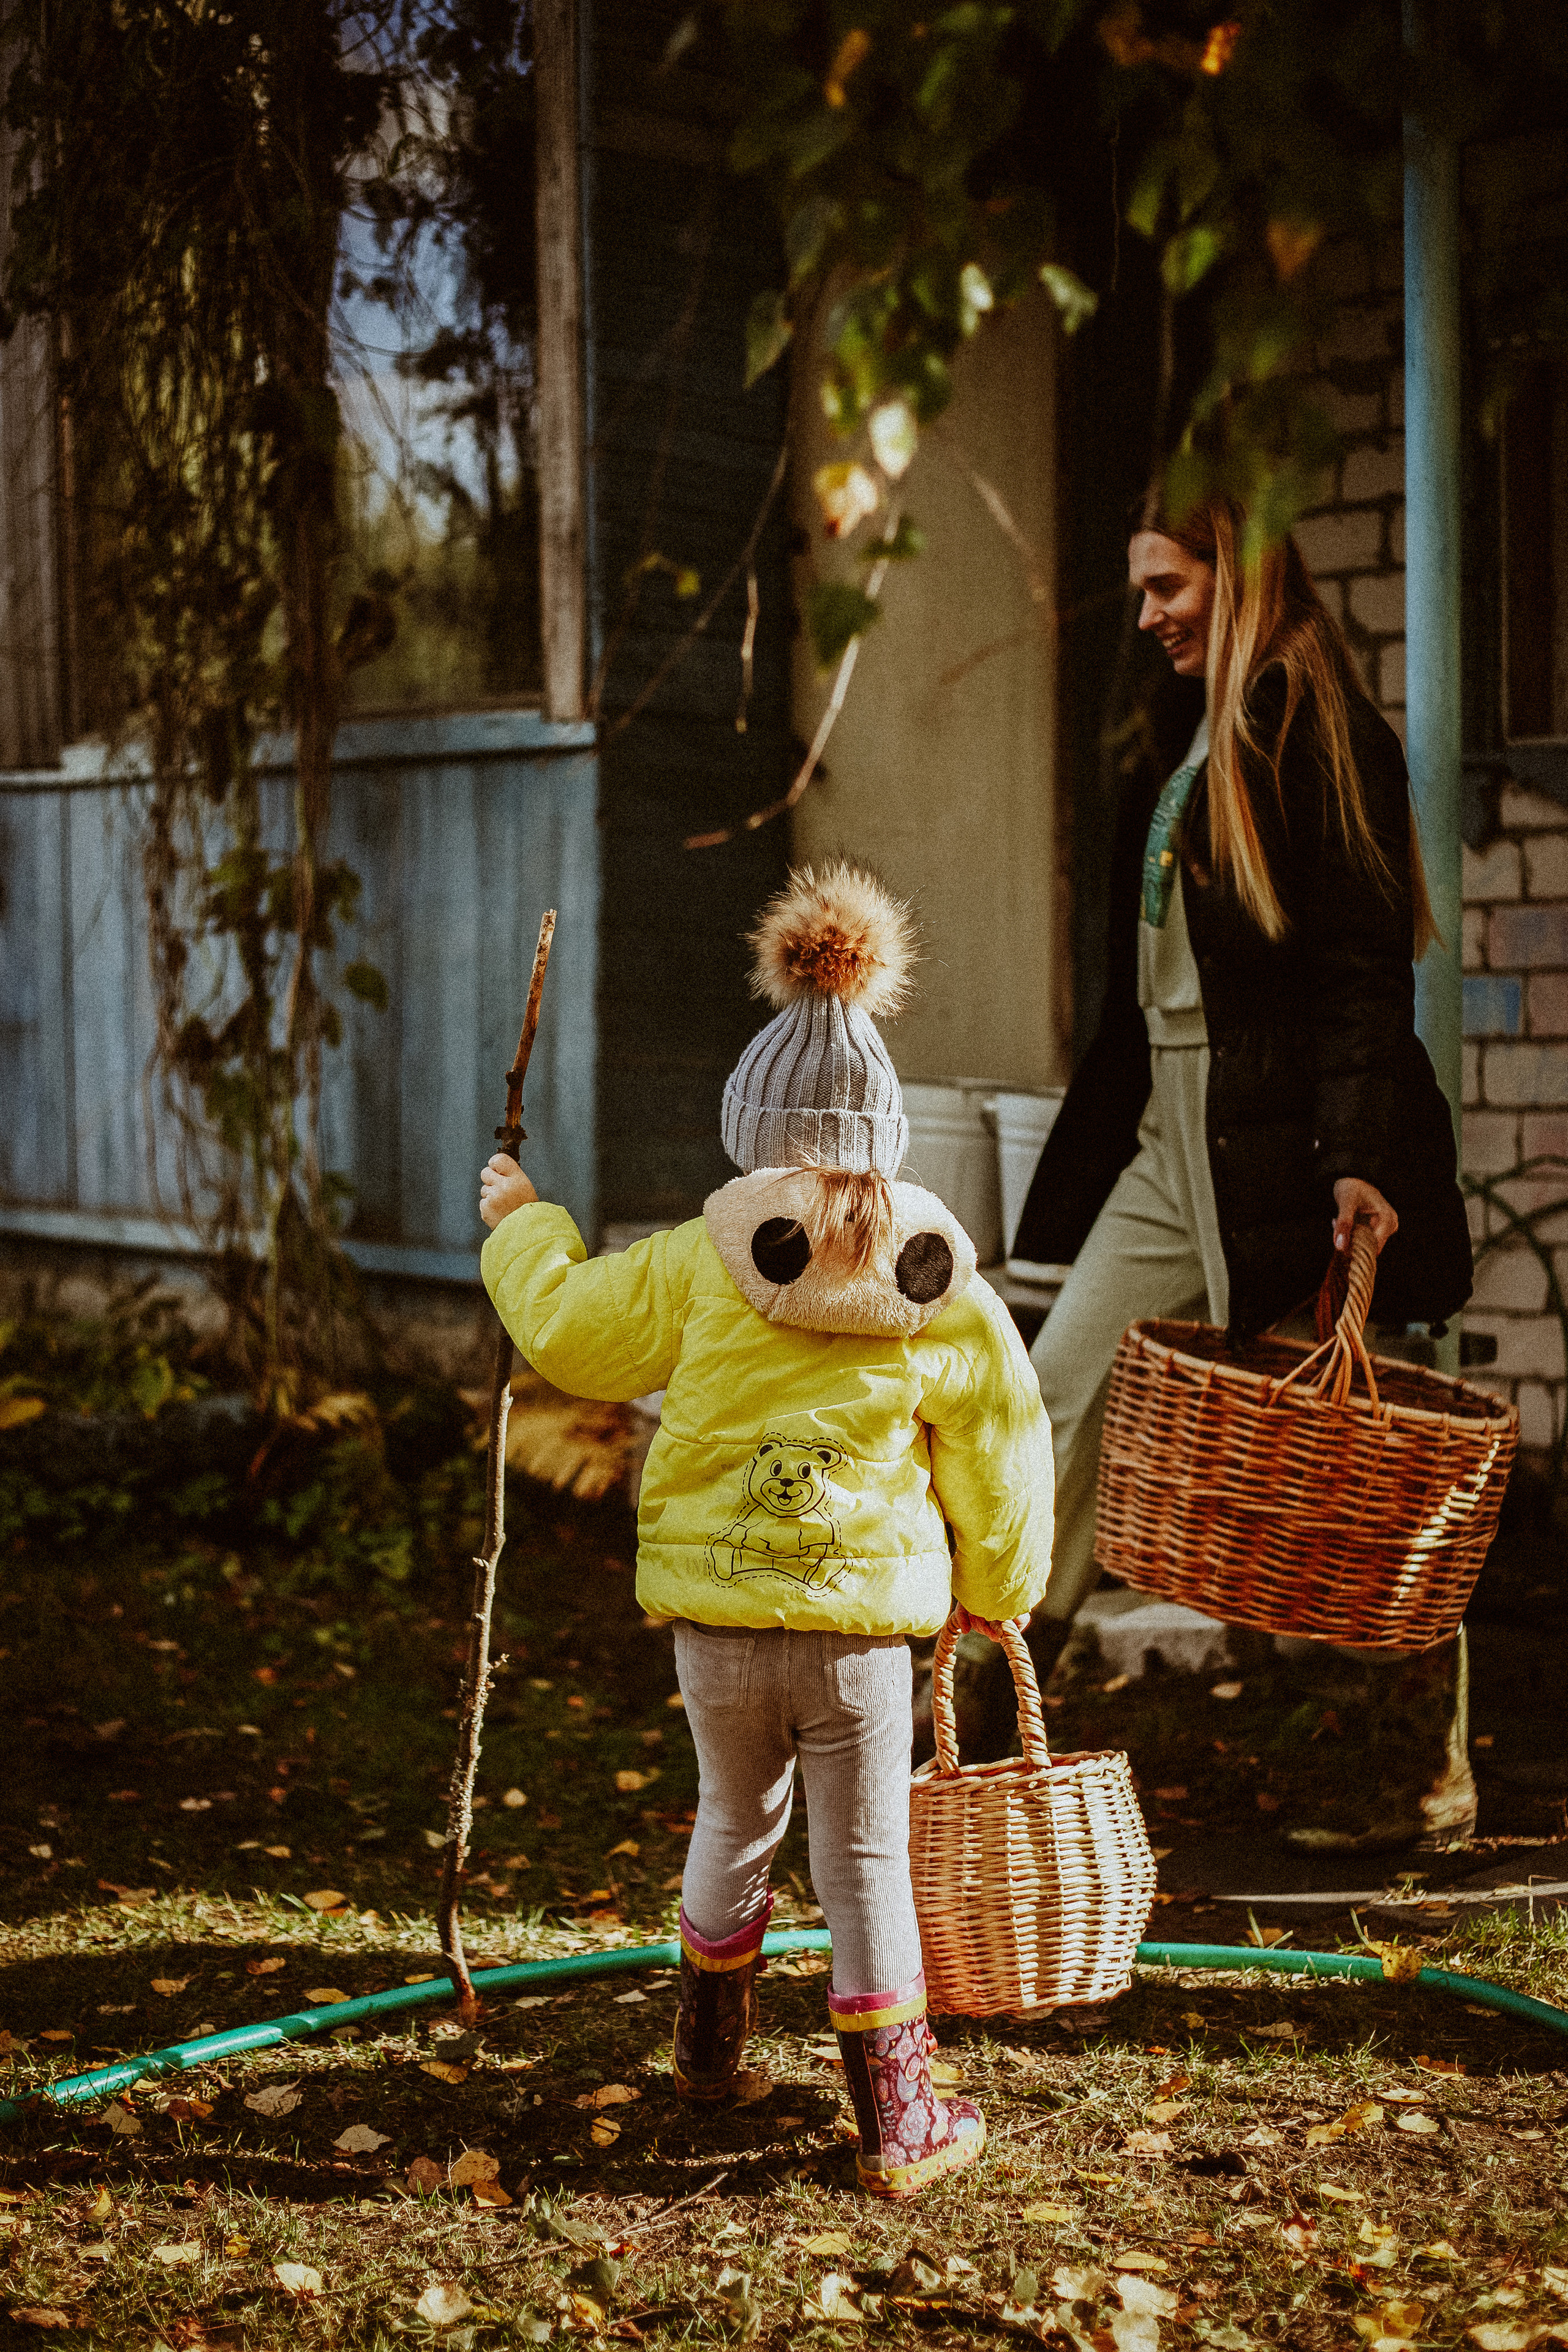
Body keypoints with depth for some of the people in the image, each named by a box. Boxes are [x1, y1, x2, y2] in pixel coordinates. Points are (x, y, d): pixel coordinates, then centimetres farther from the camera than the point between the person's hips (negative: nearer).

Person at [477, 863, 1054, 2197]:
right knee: (866, 1859, 8)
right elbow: (1001, 1447, 3)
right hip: (863, 1618, -1)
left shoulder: (706, 1261, -8)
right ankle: (898, 2118, 11)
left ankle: (711, 2046, 40)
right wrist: (1000, 1586, 19)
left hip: (714, 1608, 1)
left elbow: (571, 1332, 3)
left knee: (738, 1820, 23)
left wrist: (521, 1225, 21)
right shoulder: (941, 1288, -4)